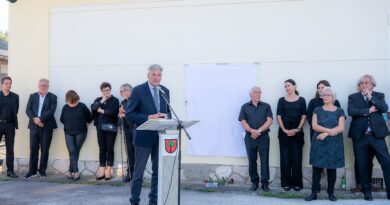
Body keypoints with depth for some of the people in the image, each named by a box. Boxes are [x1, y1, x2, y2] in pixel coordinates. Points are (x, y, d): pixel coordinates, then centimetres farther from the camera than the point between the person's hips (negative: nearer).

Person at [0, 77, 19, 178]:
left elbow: (16, 110, 9)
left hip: (10, 125, 2)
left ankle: (10, 170, 8)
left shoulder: (15, 96, 9)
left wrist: (13, 121, 4)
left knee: (10, 148, 4)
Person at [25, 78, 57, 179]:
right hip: (34, 126, 2)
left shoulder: (52, 97, 5)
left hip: (47, 126, -2)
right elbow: (28, 110, 3)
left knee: (45, 149, 2)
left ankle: (42, 170, 11)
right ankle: (32, 170, 7)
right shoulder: (32, 96, 13)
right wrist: (35, 119, -14)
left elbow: (51, 110, -8)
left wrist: (40, 119, -18)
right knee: (33, 149, 2)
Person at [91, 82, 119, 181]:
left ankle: (108, 170, 5)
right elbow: (93, 107, -4)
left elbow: (113, 112, -15)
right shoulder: (98, 100, 14)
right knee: (102, 149, 5)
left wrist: (102, 111, -6)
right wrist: (102, 101, -8)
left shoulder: (115, 100, 0)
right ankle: (102, 170, 10)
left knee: (110, 149, 0)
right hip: (100, 128, 4)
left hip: (110, 127, -4)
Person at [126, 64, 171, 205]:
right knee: (138, 172, 6)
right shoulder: (138, 90, -7)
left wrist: (166, 116, -8)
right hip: (144, 136, -4)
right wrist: (149, 118, -20)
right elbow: (129, 114, -10)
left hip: (160, 136, 5)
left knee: (158, 171, 11)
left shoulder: (165, 91, 8)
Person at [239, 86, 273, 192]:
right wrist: (252, 131, -18)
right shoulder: (245, 107, 7)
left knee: (264, 160, -1)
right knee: (252, 161, 6)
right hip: (250, 138, 1)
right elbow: (243, 122, -1)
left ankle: (265, 183, 5)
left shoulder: (266, 106, 7)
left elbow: (269, 121, -4)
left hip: (263, 137, -1)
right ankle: (254, 182, 15)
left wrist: (259, 130, -15)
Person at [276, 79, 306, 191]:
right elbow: (279, 116, 2)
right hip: (284, 132, 1)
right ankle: (286, 183, 10)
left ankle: (297, 183, 9)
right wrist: (284, 130, -9)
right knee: (285, 157, 2)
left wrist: (297, 129, -10)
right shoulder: (282, 100, 6)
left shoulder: (301, 100, 5)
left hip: (297, 132, -1)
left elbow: (303, 116, 2)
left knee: (297, 157, 1)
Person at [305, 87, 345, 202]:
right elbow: (314, 126, -4)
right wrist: (329, 130, -16)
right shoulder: (317, 110, 8)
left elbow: (341, 128, -7)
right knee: (317, 168, 0)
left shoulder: (339, 111, 5)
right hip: (318, 143, 1)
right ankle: (314, 193, 6)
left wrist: (326, 134, -15)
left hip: (334, 144, 0)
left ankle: (331, 193, 15)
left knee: (331, 169, 5)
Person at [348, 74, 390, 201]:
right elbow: (351, 111, -10)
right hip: (360, 136, 0)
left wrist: (370, 96, -11)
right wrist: (369, 110, -10)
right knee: (363, 165, 6)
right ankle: (367, 191, 20)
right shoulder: (353, 97, 7)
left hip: (377, 135, 0)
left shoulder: (379, 96, 10)